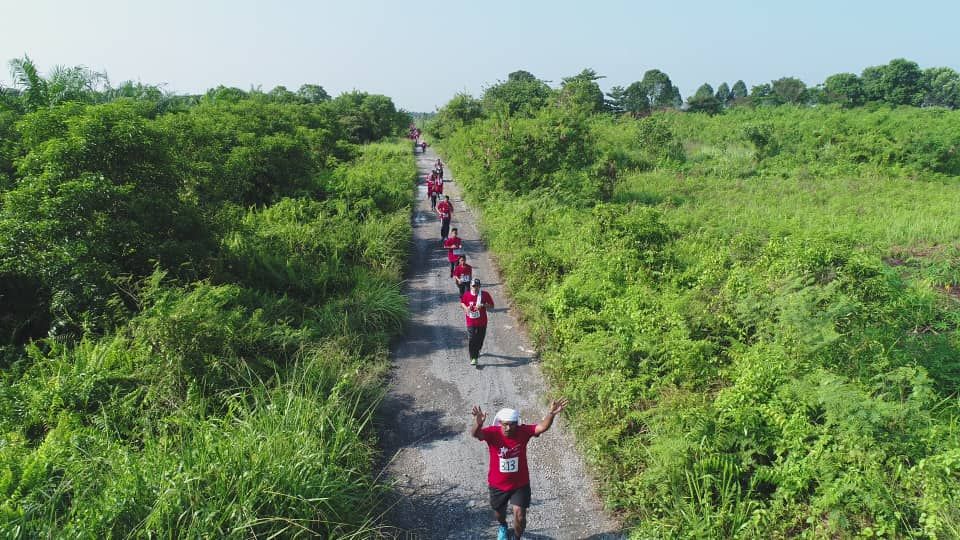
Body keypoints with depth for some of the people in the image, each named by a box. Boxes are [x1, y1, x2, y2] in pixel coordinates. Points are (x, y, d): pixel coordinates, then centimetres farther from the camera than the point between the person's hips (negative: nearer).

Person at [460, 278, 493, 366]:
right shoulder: (466, 295, -5)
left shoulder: (485, 294, -8)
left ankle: (477, 351, 46)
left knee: (480, 340, 15)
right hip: (471, 322, -1)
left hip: (482, 322, 1)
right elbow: (462, 303, 12)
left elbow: (491, 305, -2)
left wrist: (483, 305, -20)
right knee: (471, 340, -10)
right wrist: (466, 308, -10)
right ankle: (473, 358, -1)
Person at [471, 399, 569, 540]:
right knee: (499, 513, 24)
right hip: (498, 484, 1)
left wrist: (551, 414, -55)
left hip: (520, 483, 0)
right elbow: (476, 434, -44)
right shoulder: (492, 433, -25)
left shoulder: (523, 431, -21)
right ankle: (503, 527, 61)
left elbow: (542, 427, -34)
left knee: (520, 516, 1)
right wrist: (478, 423, -69)